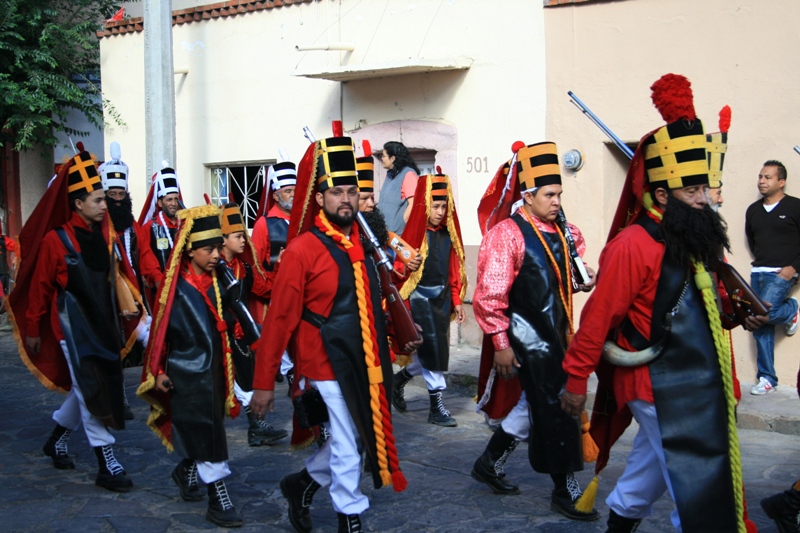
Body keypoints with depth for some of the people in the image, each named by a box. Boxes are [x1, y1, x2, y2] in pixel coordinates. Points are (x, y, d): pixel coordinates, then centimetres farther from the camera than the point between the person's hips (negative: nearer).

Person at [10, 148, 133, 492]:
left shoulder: (103, 233, 5)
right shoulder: (55, 240, -12)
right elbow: (39, 288, -6)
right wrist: (32, 330, -1)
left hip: (102, 323, 7)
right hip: (73, 325, -7)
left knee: (87, 388, 16)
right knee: (91, 389, -5)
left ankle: (57, 440, 38)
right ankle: (106, 465, 1)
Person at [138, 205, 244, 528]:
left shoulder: (217, 285, 3)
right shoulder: (176, 288, -13)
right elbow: (160, 329, -9)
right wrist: (158, 372, -7)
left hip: (214, 371, 6)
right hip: (186, 374, -6)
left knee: (197, 432, 17)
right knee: (206, 435, -5)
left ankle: (185, 473, 41)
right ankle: (218, 501, 1)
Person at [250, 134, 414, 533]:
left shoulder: (364, 243, 6)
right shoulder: (302, 249, -14)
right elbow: (279, 320, -14)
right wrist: (264, 384, -13)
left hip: (364, 365, 7)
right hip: (330, 364, -7)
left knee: (350, 438, 19)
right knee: (347, 446, 2)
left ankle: (303, 484, 42)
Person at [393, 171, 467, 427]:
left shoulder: (448, 234, 7)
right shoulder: (415, 233, -11)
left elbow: (454, 270, 11)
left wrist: (457, 302, 9)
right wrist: (404, 310, -14)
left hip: (442, 298, 6)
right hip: (420, 297, -6)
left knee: (437, 350, 11)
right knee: (431, 350, -4)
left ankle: (399, 379, 34)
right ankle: (436, 407, 7)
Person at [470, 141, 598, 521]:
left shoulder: (560, 231, 8)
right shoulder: (507, 234, -16)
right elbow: (490, 295, -19)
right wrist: (500, 344, -18)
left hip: (554, 335, 8)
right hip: (530, 338, -8)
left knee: (533, 404, 16)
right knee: (557, 409, -3)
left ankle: (489, 465, 33)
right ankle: (565, 491, 11)